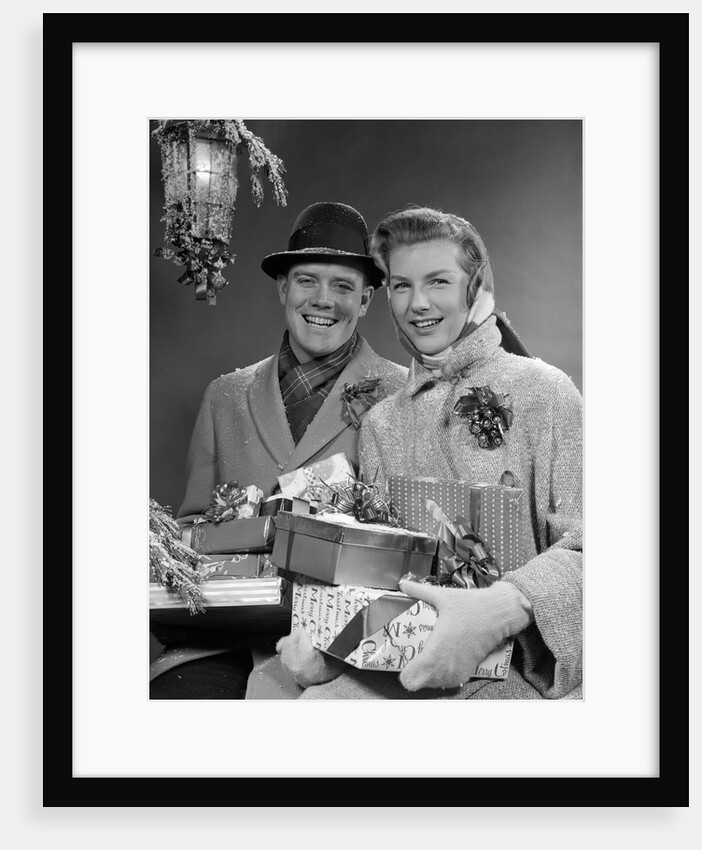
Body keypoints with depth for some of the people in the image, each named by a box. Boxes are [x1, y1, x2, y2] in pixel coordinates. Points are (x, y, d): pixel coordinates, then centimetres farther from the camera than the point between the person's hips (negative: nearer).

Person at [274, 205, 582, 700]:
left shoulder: (542, 389, -4)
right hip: (402, 668, 4)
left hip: (527, 667, -3)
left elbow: (583, 542, -12)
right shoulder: (381, 423, 10)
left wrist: (505, 608, -31)